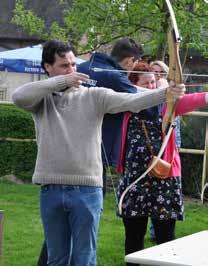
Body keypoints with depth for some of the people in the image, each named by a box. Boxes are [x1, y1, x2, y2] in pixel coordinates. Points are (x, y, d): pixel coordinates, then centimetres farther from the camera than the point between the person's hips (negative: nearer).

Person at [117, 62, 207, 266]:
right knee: (133, 235, 9)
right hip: (134, 178, 2)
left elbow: (184, 102, -19)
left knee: (165, 236, -1)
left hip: (163, 178, -2)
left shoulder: (165, 102, -1)